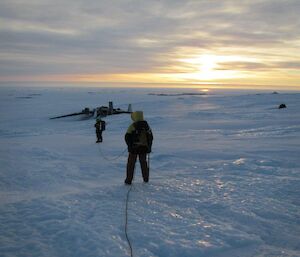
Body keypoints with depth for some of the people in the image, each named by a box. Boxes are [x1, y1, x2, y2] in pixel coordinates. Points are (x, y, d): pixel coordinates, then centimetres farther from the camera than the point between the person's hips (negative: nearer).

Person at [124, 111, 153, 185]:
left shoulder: (132, 126, -11)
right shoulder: (146, 125, 4)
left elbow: (127, 137, -13)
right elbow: (151, 137, 10)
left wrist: (129, 146, -2)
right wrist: (149, 147, 17)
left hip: (134, 148, -4)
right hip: (144, 147, 4)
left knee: (131, 163, 5)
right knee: (143, 162, 18)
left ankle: (129, 180, 5)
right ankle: (146, 178, 23)